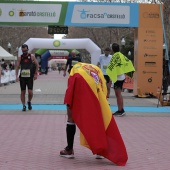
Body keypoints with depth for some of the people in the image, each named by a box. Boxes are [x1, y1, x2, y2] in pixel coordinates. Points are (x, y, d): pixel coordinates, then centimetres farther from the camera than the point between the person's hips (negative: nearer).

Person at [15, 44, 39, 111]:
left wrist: (35, 74, 3)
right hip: (22, 77, 1)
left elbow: (37, 65, 8)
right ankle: (24, 105, 13)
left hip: (30, 77, -1)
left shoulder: (32, 56, 1)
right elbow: (17, 67, 3)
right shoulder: (20, 58, 4)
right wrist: (17, 76, -8)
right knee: (22, 92, 3)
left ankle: (29, 102, 20)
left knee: (30, 91, -8)